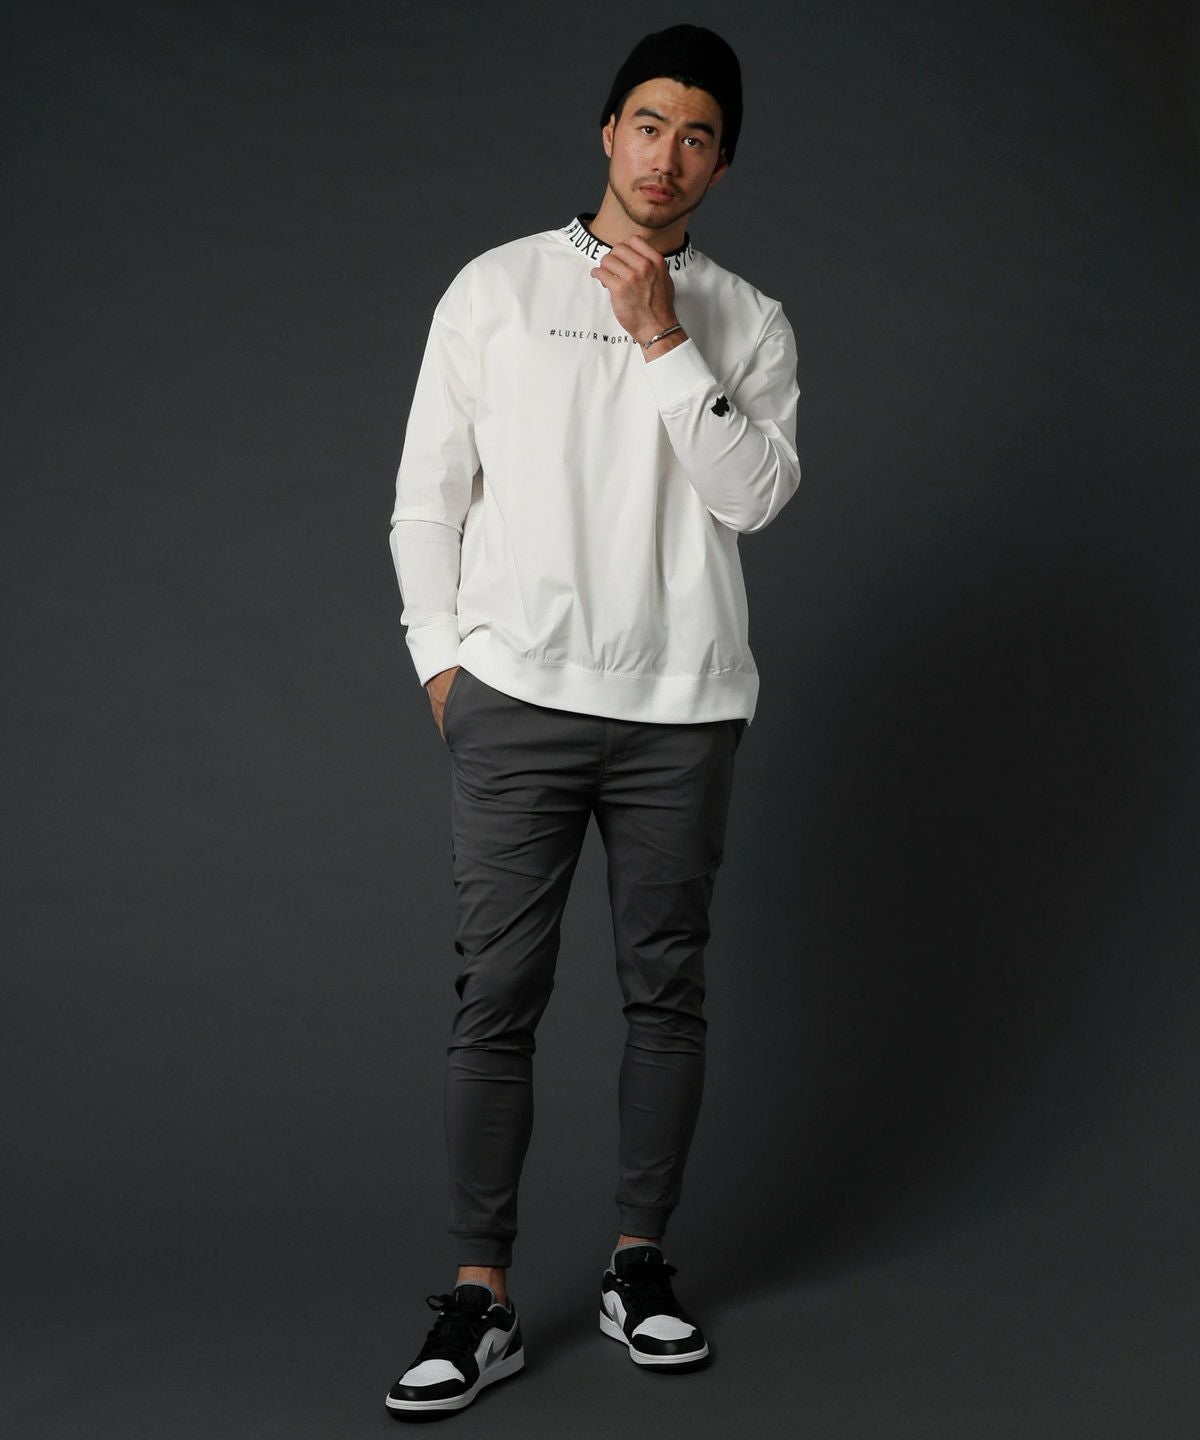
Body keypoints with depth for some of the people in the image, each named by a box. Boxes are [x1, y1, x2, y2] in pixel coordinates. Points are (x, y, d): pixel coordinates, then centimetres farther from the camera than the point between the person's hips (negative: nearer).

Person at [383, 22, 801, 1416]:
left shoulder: (748, 323, 8)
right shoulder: (496, 288, 6)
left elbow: (754, 493, -7)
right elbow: (429, 493, 8)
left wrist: (664, 342, -11)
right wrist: (441, 657, 3)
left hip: (681, 711, 1)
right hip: (517, 700, -1)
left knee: (665, 988, 6)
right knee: (497, 995, -3)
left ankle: (641, 1263, 19)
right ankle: (479, 1299, 2)